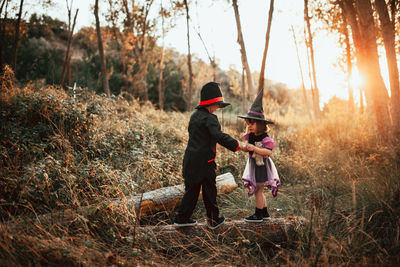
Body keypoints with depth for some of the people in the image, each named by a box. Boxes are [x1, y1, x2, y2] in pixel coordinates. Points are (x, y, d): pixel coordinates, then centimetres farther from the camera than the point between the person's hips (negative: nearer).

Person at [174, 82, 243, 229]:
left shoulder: (195, 115, 12)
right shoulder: (209, 118, -16)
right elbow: (220, 136, -28)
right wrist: (236, 145, -20)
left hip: (190, 160, 8)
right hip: (204, 162, -8)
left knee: (192, 189, 16)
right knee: (209, 191, 6)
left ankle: (182, 218, 20)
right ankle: (213, 220, 19)